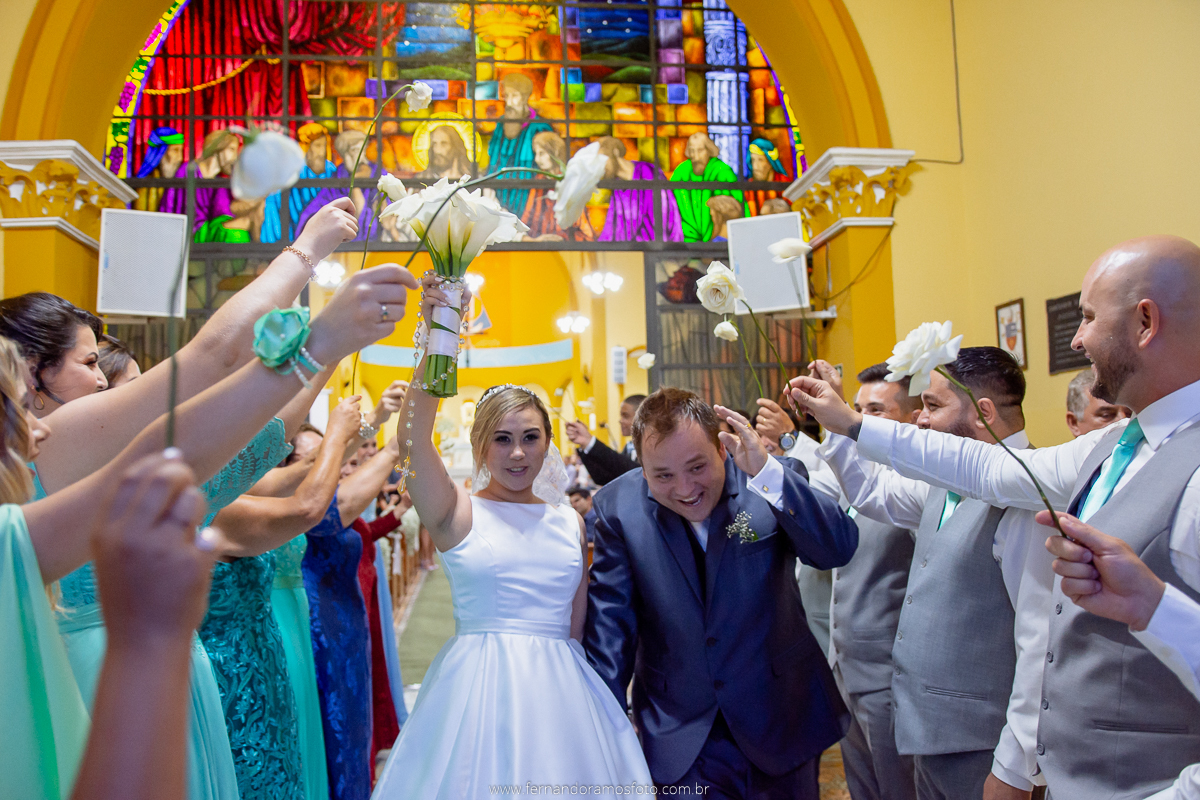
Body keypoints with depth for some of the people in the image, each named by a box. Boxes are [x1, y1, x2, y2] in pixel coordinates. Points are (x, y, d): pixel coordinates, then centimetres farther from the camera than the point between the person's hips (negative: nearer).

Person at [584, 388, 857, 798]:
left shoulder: (773, 483, -14)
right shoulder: (618, 507, -11)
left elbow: (839, 549, -26)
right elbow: (610, 618, -6)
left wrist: (767, 471, -36)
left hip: (781, 716, 1)